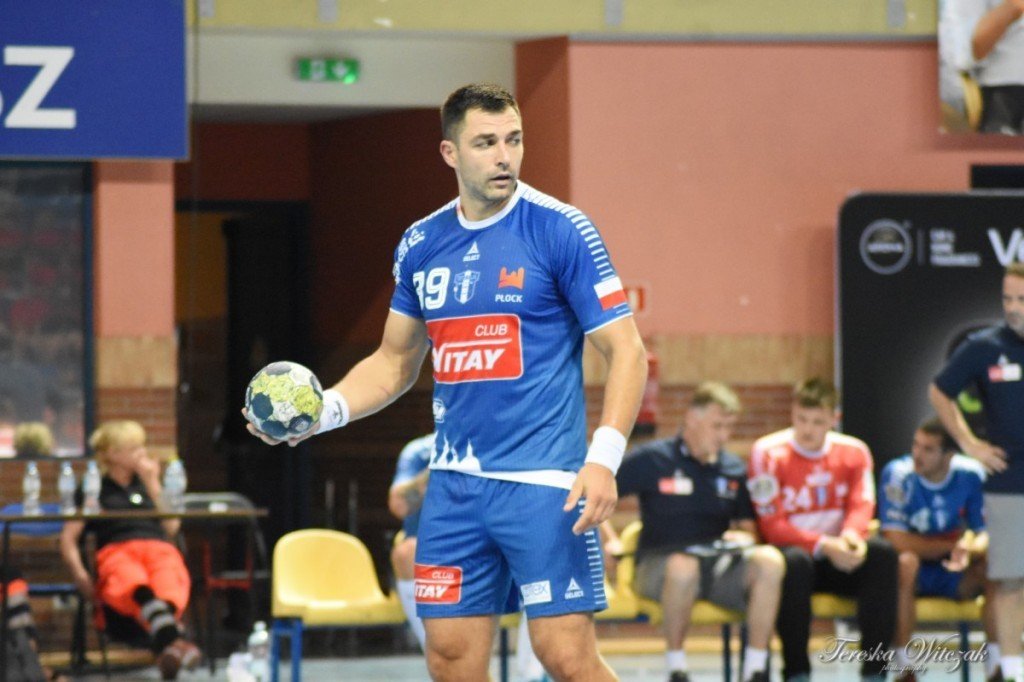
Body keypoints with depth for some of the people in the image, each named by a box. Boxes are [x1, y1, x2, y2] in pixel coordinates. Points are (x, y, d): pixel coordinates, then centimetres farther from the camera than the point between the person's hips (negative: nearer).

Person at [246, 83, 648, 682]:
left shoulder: (561, 230, -7)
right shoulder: (422, 245, 9)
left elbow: (626, 352, -7)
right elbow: (396, 362, 21)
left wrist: (604, 459, -19)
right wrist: (323, 411, 3)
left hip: (543, 481, -5)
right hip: (455, 485, 5)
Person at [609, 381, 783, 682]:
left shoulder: (734, 469, 14)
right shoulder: (652, 459, 1)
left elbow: (747, 526, 20)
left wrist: (744, 536, -4)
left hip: (721, 565, 4)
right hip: (660, 564, -4)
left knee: (770, 561, -29)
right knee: (683, 567, -42)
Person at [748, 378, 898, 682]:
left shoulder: (853, 451, 4)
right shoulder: (768, 452, -8)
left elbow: (862, 505, -3)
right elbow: (772, 525, -13)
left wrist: (852, 534, -29)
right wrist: (823, 545, -27)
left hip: (839, 558, 3)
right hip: (794, 548, -3)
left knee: (883, 553, -27)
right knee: (795, 561, -38)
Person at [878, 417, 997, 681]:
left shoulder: (971, 474, -9)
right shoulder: (898, 474, -16)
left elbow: (987, 534, -8)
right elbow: (896, 540, -21)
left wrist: (969, 549, -33)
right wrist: (952, 545, -17)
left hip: (956, 572, 3)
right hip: (916, 572, -3)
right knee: (904, 561, -36)